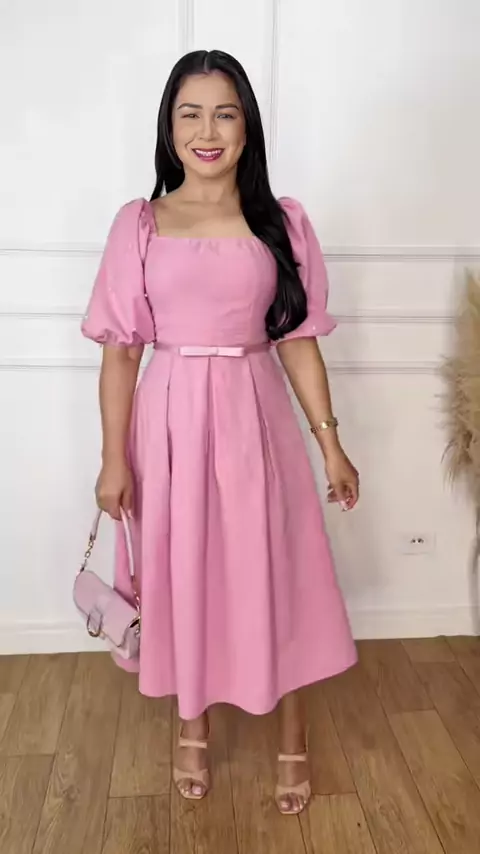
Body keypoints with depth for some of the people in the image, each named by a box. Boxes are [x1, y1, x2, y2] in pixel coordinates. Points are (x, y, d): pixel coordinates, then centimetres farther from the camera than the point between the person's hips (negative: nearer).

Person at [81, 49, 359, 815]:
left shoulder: (283, 224, 1)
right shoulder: (138, 224, -1)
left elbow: (298, 341, 3)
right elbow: (120, 349, -1)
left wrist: (331, 443, 0)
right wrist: (114, 457, -5)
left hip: (254, 419, 0)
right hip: (170, 421, 0)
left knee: (275, 578, 8)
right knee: (180, 578, 13)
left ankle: (293, 743, 31)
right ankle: (193, 730, 37)